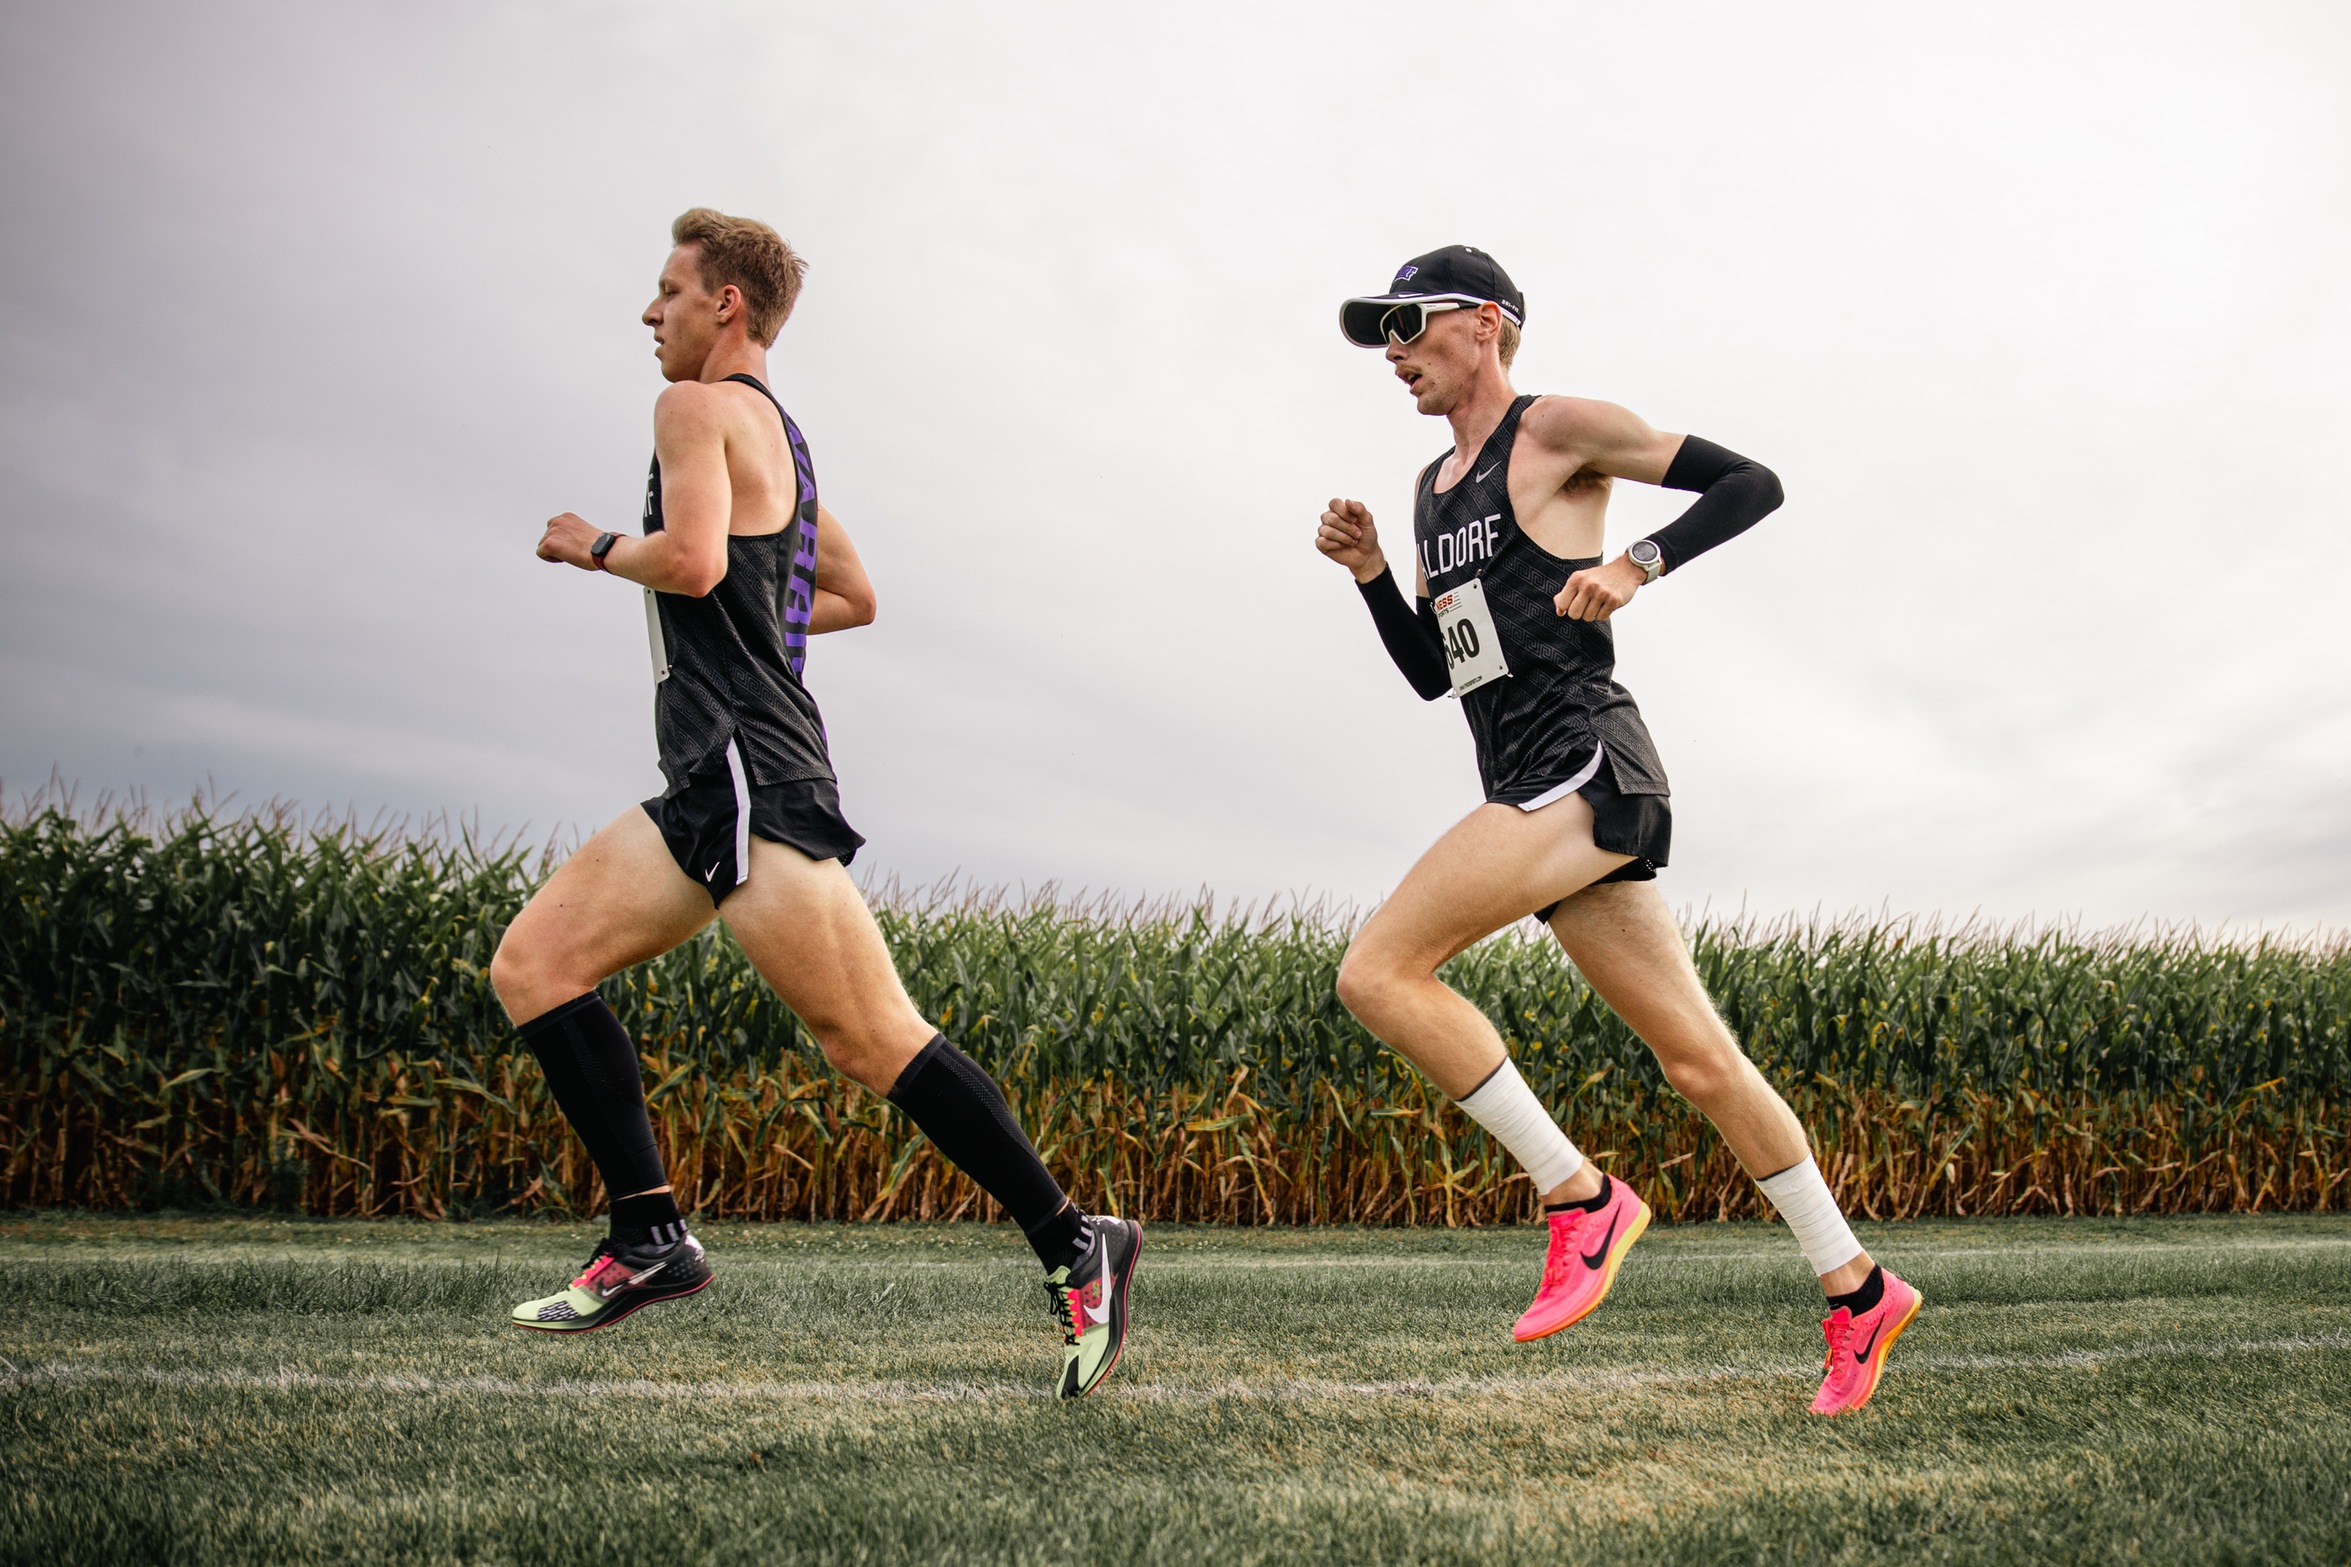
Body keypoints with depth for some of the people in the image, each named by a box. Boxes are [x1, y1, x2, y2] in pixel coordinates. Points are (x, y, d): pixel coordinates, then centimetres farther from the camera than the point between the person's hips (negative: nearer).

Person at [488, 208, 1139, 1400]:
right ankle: (650, 1236, 3)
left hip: (753, 773, -10)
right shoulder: (778, 433, 24)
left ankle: (1073, 1246, -12)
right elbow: (852, 596, 31)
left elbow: (692, 560, -20)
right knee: (532, 966, 7)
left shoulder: (699, 406, -4)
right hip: (713, 788, 10)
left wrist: (593, 548, -2)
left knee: (871, 1042, -15)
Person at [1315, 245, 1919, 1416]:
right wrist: (1370, 574, 10)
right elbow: (1432, 674, 24)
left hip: (1588, 770, -8)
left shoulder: (1558, 431, 0)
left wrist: (1637, 565, -14)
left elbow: (1752, 484, -2)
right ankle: (1858, 1292, 17)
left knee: (1376, 972, -18)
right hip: (1532, 795, 8)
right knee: (1697, 1060, 8)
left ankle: (1581, 1199, -11)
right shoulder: (1434, 487, 23)